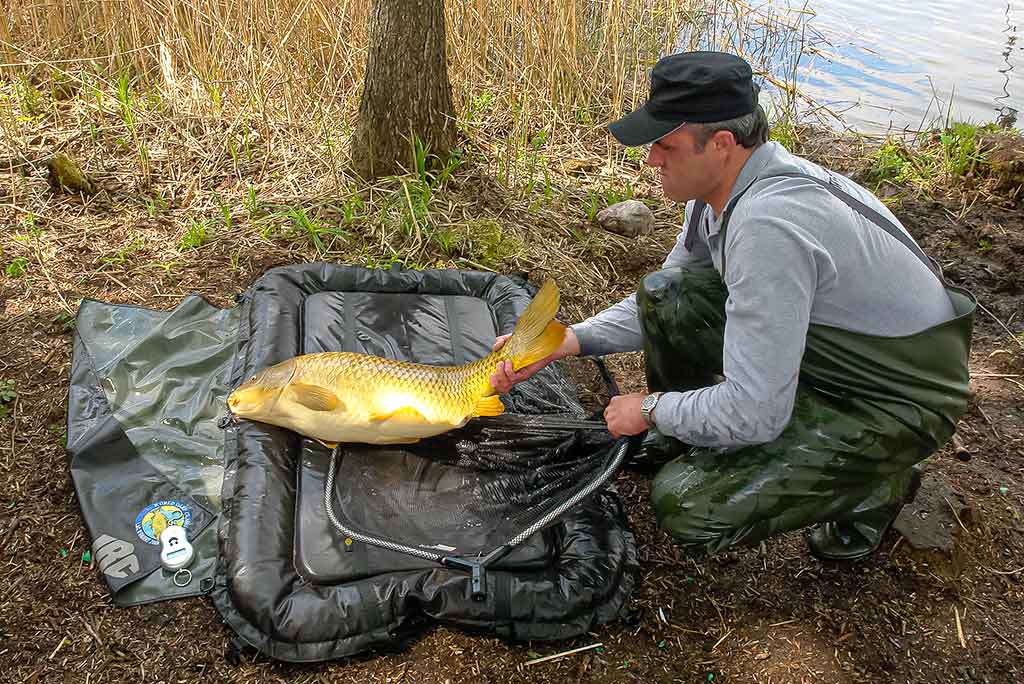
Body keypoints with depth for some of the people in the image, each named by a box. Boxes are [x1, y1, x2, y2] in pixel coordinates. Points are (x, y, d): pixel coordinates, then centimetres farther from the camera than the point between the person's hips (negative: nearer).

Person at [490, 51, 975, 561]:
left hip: (900, 399, -8)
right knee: (663, 294, -5)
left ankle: (876, 480, 4)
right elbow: (661, 309, 8)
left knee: (687, 507, -17)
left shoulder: (768, 224, -34)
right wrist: (566, 341, -5)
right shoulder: (723, 184, -5)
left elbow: (752, 413, -32)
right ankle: (686, 437, 18)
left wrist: (650, 410, -14)